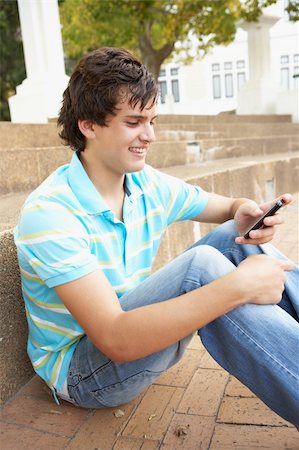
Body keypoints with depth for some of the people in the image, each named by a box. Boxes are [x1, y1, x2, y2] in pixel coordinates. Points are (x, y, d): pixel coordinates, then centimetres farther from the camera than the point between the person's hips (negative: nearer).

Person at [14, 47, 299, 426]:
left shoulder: (150, 186, -4)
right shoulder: (48, 213, -25)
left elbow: (230, 209, 7)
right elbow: (116, 340, -33)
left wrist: (247, 214, -19)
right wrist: (237, 286, -36)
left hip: (145, 338, 6)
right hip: (80, 371, -6)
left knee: (237, 238, -11)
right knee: (201, 266, -31)